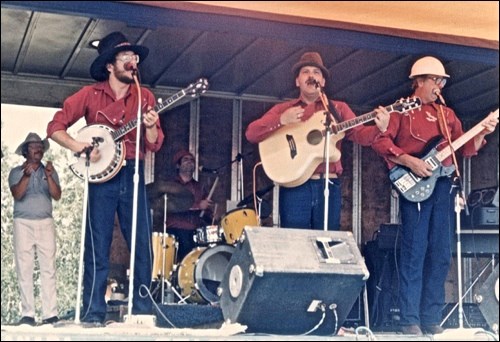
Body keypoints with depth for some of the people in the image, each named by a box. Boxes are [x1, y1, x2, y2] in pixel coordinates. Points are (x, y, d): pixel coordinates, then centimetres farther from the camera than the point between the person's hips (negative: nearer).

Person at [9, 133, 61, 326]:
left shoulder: (49, 171, 14)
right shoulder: (16, 172, 9)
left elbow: (57, 195, 1)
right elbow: (17, 194, -7)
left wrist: (49, 176, -13)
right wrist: (26, 176, -20)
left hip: (45, 223, 1)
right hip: (23, 223, -1)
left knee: (48, 269, -6)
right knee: (24, 270, -5)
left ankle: (50, 314, -7)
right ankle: (27, 314, -2)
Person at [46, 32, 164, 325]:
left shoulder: (145, 97, 9)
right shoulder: (91, 94, 2)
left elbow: (154, 145, 5)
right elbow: (55, 127, 2)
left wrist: (150, 127, -15)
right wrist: (80, 147, -12)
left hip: (133, 174, 2)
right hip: (101, 174, -2)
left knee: (142, 246, 1)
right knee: (98, 247, -2)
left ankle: (142, 311, 10)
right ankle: (94, 314, 4)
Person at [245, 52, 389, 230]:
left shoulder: (339, 108, 16)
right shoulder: (283, 109, 12)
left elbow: (360, 134, 4)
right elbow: (251, 133, 2)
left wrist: (379, 128, -18)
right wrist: (282, 120, -13)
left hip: (329, 185, 2)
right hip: (294, 185, -1)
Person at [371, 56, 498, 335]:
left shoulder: (446, 114, 20)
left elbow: (465, 148, 16)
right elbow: (380, 141, -8)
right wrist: (409, 161, -16)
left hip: (444, 185, 6)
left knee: (441, 255, 5)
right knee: (414, 253, -7)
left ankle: (431, 318, 12)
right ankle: (410, 321, -4)